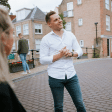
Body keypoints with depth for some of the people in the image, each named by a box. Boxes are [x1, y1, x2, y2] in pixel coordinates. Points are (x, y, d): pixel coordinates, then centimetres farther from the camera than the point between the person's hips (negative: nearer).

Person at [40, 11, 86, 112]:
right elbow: (42, 60, -8)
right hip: (55, 77, -2)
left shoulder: (70, 35, 7)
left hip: (71, 75, 3)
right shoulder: (46, 39, -4)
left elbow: (79, 50, 10)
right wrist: (59, 55, -17)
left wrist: (72, 53, -13)